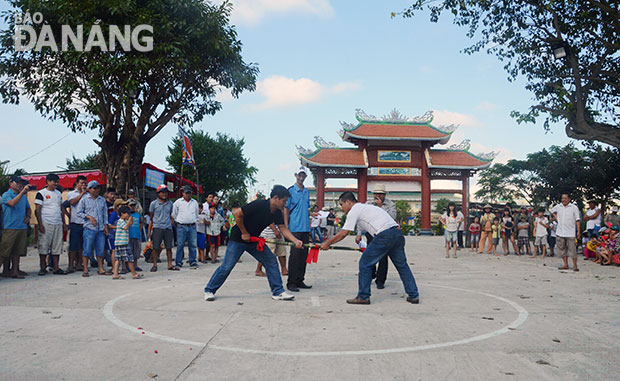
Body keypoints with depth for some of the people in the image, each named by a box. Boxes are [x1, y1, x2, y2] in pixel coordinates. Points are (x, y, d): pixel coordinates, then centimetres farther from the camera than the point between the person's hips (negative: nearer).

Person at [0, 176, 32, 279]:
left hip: (22, 227, 5)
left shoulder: (24, 196, 14)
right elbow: (12, 203, -22)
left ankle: (15, 270, 12)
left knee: (18, 250, 7)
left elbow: (28, 208, 27)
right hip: (9, 227, -5)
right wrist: (23, 191, -25)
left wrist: (28, 217, 8)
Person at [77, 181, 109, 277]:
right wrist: (89, 217, -11)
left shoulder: (102, 200, 14)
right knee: (87, 249, -3)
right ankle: (85, 270, 5)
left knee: (100, 249, 6)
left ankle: (100, 269, 13)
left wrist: (106, 226, 11)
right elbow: (79, 212, 3)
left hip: (101, 229, 4)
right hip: (89, 228, -4)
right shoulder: (84, 200, 3)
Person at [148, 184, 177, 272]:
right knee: (156, 247, -1)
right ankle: (155, 265, 9)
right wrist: (149, 231, 13)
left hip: (168, 228, 3)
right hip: (157, 228, -2)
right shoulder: (153, 203, 3)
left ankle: (170, 265, 11)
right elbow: (151, 217, 10)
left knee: (169, 247, 4)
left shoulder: (170, 203, 11)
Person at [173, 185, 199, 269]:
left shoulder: (195, 202, 14)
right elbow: (174, 215, 12)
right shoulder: (178, 202, 5)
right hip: (181, 226, -2)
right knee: (180, 245, -3)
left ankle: (193, 262, 7)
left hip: (192, 227, 2)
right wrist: (178, 222, 12)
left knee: (192, 245, 1)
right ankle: (179, 263, 4)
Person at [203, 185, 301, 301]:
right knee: (226, 267, -5)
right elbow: (237, 214, -23)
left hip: (254, 240, 7)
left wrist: (296, 241, -19)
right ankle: (209, 290, 13)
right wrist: (244, 233, -17)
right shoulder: (258, 205, -26)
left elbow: (284, 229, -3)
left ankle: (278, 292, 5)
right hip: (238, 239, -7)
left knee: (271, 261, -2)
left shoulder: (277, 213, -3)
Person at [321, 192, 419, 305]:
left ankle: (363, 297, 9)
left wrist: (327, 243, 11)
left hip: (385, 235, -9)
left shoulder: (354, 210, 3)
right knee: (402, 265, 18)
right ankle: (414, 296, 22)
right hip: (398, 233, 9)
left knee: (365, 264, 4)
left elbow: (343, 233, 2)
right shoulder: (365, 207, 30)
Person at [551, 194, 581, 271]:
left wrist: (578, 231, -9)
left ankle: (575, 266, 4)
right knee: (562, 248, 8)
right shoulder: (558, 206, 7)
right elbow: (553, 211, 30)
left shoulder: (574, 207, -3)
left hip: (570, 233, -4)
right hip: (560, 232, 4)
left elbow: (577, 220, -4)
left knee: (572, 249, -4)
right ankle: (566, 265, 17)